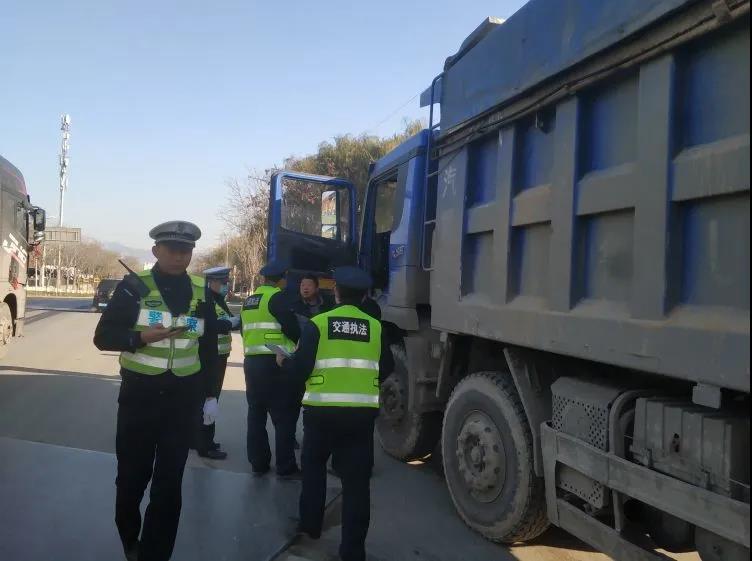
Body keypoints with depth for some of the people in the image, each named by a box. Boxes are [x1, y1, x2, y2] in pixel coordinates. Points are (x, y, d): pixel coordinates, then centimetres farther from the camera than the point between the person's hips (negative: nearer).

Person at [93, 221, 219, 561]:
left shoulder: (201, 292, 3)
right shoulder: (134, 286, -5)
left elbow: (209, 348, 10)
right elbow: (103, 337, -6)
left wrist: (210, 394, 9)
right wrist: (141, 337, -23)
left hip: (183, 398, 2)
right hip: (139, 395, -1)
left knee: (169, 482, 6)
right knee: (132, 476, 10)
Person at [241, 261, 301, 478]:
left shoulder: (248, 301, 15)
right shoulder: (277, 297, -9)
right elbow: (291, 327, -16)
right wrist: (300, 342, 3)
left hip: (251, 362, 8)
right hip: (275, 363, -8)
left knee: (256, 413, 13)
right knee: (284, 416, -1)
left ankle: (258, 464, 18)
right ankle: (286, 467, 2)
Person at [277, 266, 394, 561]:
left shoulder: (317, 324, -5)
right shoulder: (376, 327, 3)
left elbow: (300, 370, -8)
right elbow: (386, 371, 10)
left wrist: (283, 362, 14)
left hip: (322, 410, -1)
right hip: (362, 412, 1)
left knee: (313, 466, 23)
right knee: (356, 480, 7)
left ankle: (311, 525, 34)